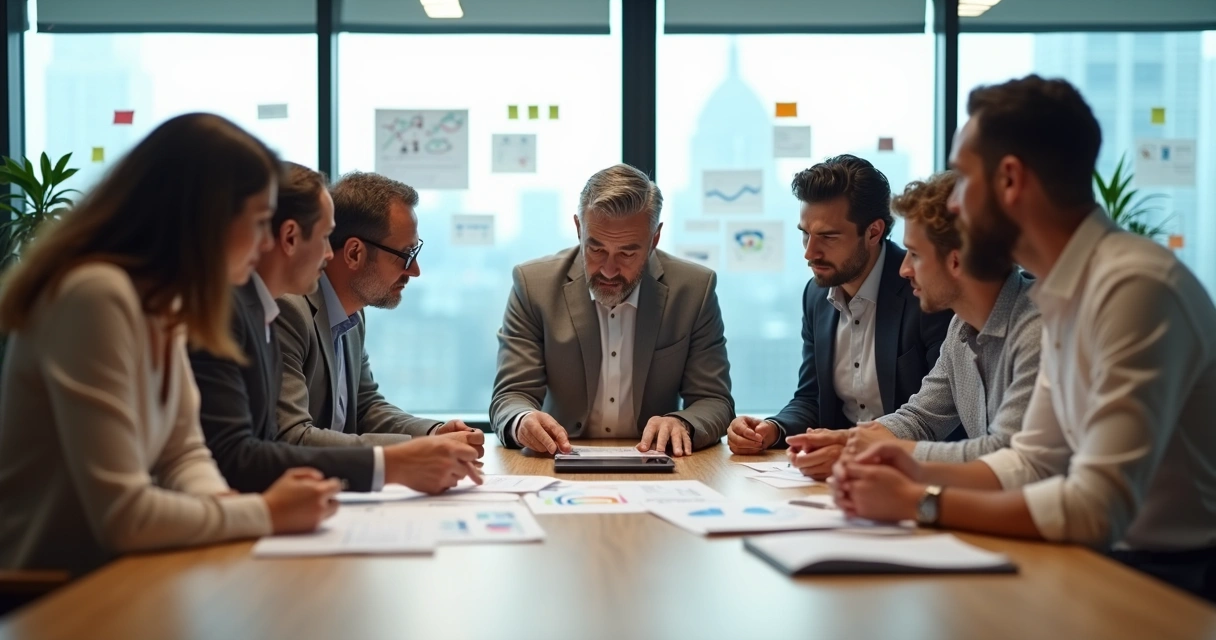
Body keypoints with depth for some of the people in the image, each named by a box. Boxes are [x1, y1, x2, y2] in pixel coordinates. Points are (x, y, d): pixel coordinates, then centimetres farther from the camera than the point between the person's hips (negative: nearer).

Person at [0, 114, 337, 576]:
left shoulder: (163, 301, 5)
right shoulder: (96, 296, -23)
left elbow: (183, 453, 8)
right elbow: (121, 516, -26)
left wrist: (225, 504, -12)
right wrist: (265, 513, -16)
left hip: (99, 578, 8)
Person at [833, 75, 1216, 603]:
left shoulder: (1134, 285, -22)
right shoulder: (1067, 294, 7)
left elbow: (1096, 508, -26)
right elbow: (1034, 462, 14)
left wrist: (919, 502, -18)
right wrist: (923, 476, -3)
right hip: (1122, 559, 7)